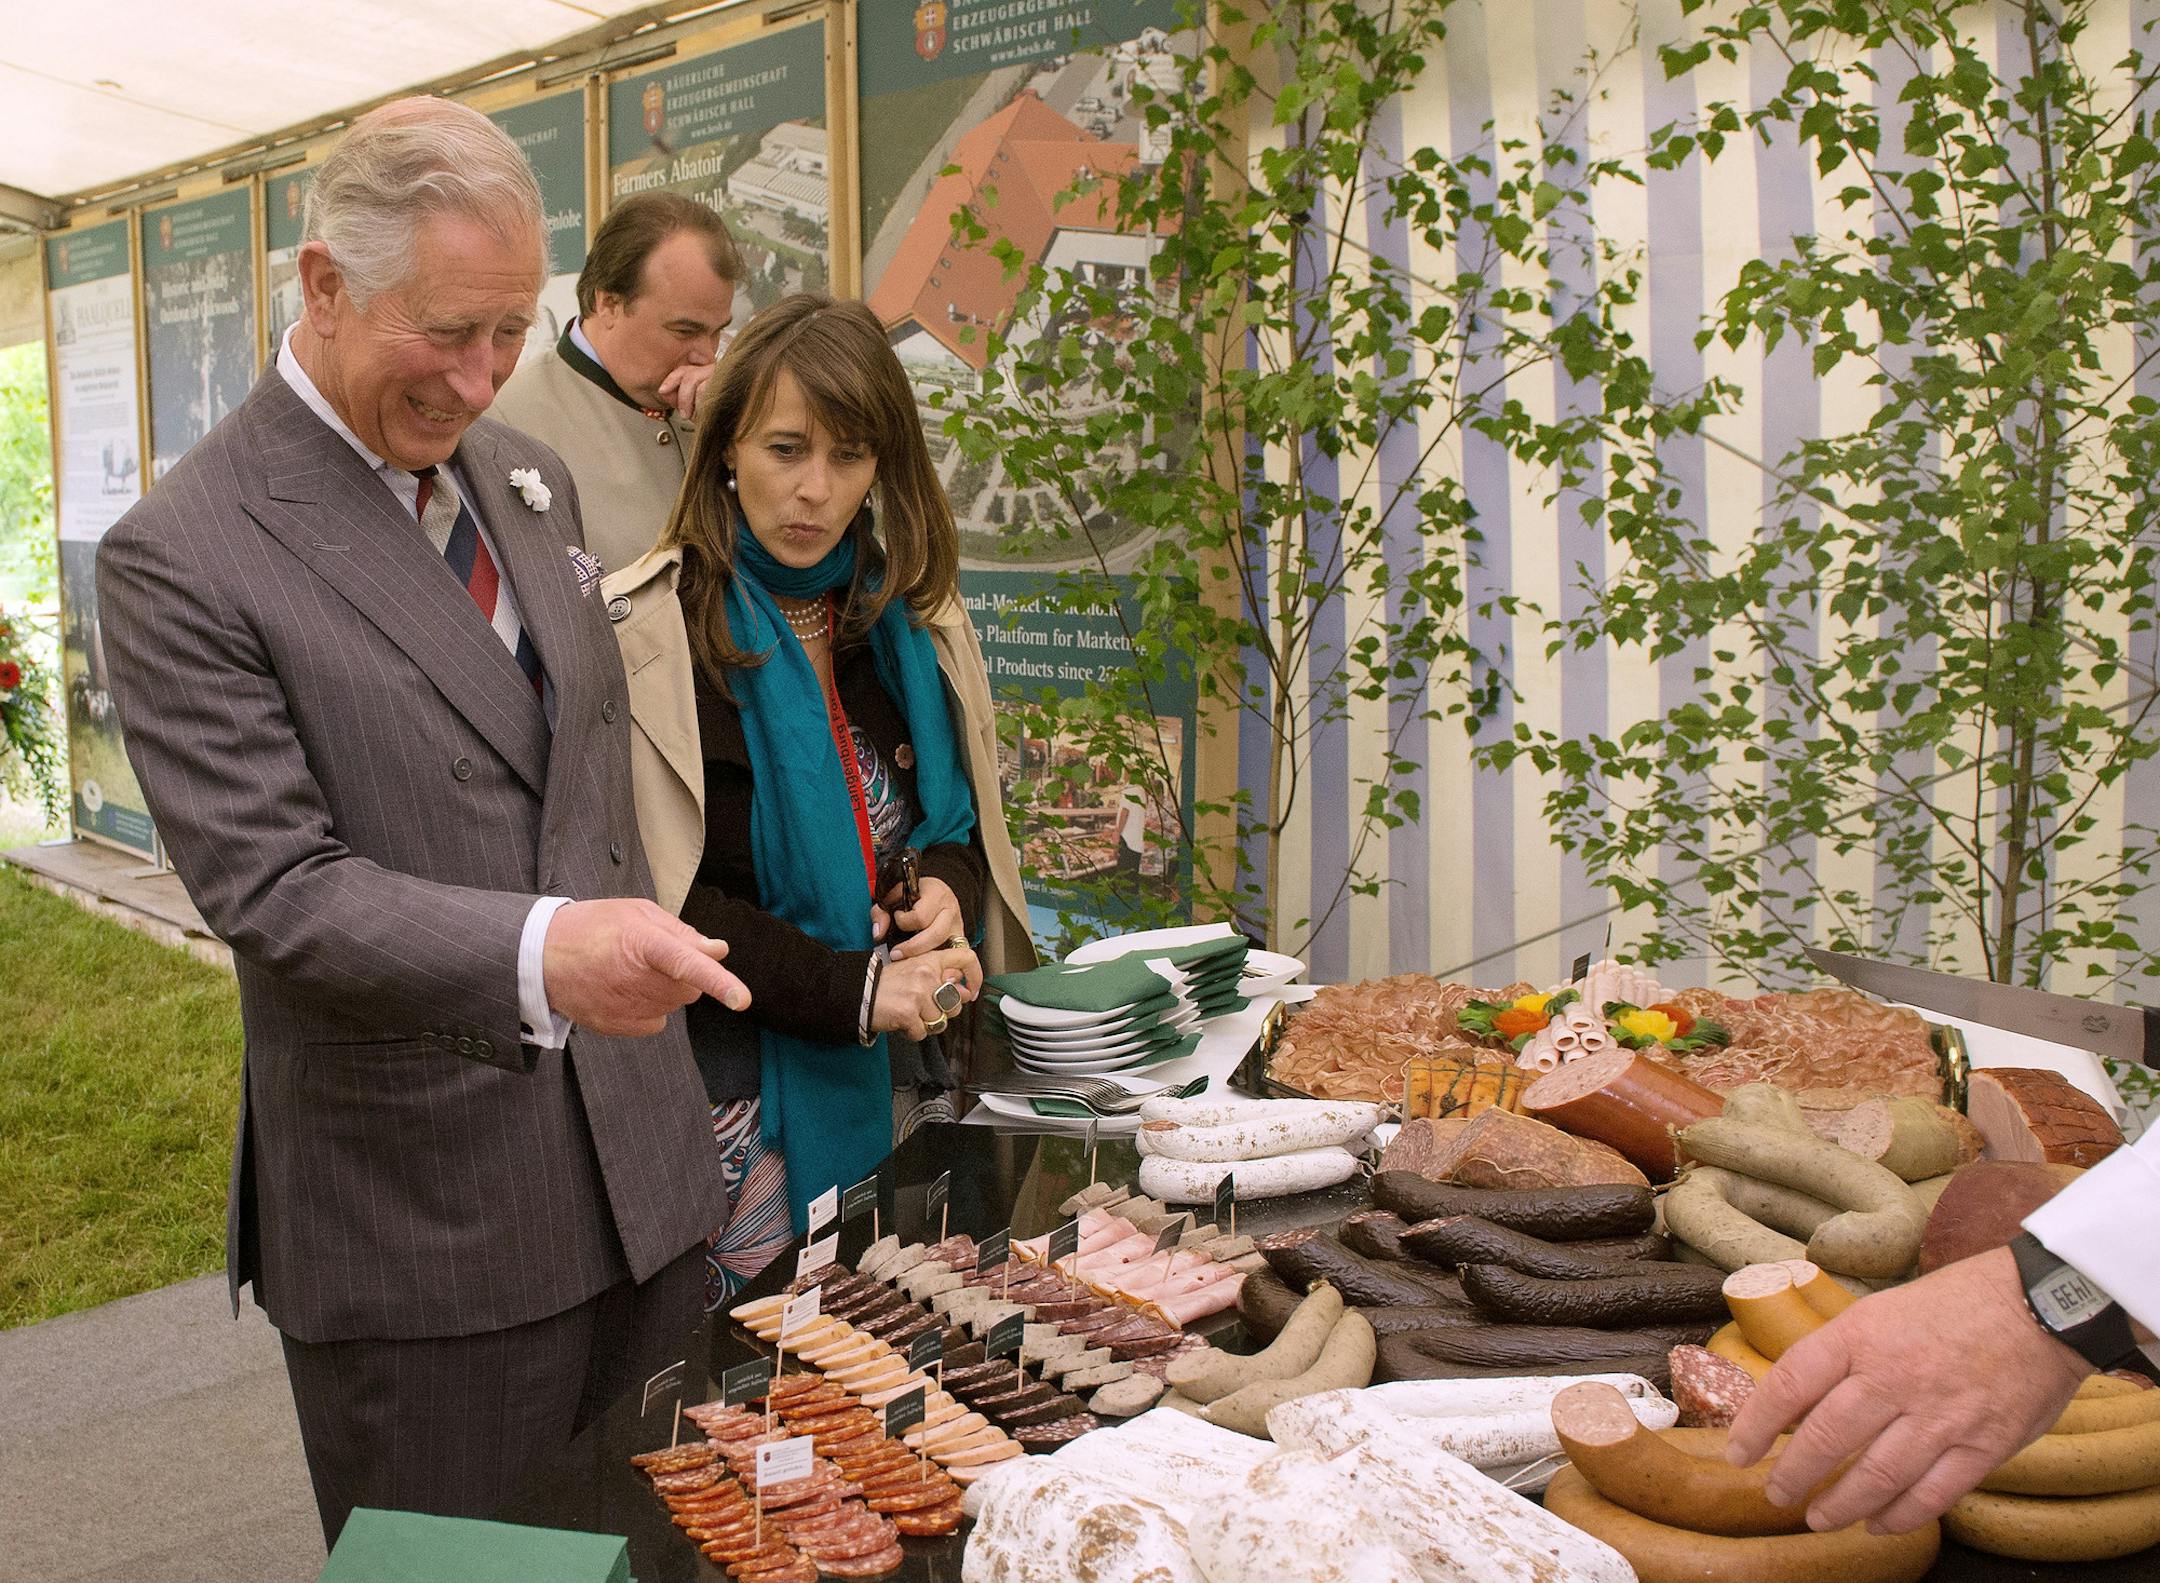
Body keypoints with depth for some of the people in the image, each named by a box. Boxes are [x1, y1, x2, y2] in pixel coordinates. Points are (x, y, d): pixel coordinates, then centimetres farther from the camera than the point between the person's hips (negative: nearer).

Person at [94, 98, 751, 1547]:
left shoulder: (529, 479, 10)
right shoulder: (181, 556, -13)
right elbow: (275, 889, -19)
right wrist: (541, 953, -34)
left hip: (638, 1171, 6)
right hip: (418, 1229, -6)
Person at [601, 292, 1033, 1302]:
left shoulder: (913, 617, 6)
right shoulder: (644, 635, -11)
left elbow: (966, 818, 14)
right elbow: (656, 897, -13)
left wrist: (951, 889, -8)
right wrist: (850, 991, -19)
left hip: (899, 1070, 5)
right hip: (738, 1089, -5)